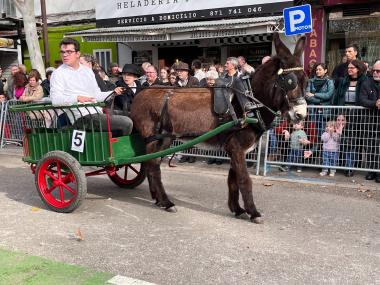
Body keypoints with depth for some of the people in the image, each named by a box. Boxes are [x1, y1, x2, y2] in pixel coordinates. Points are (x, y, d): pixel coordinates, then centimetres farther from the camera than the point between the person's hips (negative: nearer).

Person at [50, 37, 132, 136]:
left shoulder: (87, 70, 20)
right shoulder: (58, 74, 0)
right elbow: (55, 99, -13)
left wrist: (113, 93, 8)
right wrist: (77, 98, -27)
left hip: (97, 113, 8)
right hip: (83, 118, -7)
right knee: (127, 123, -18)